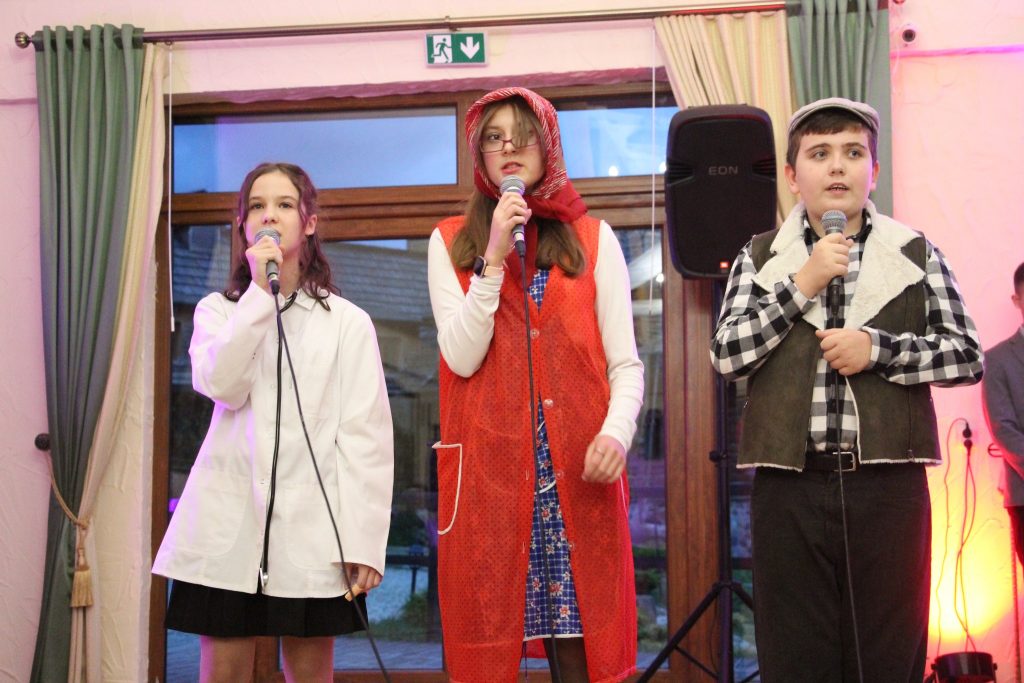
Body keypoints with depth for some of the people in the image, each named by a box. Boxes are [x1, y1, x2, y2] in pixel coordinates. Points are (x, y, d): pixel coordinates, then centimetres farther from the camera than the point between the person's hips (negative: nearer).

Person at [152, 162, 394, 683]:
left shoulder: (347, 322, 5)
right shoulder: (218, 311, 13)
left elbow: (366, 436, -1)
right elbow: (221, 384, -8)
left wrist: (364, 542, -8)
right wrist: (259, 291, -8)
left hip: (311, 527, -1)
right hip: (229, 522, 2)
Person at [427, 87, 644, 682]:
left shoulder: (594, 239, 10)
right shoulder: (451, 243, 10)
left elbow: (625, 362, 5)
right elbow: (462, 358, -3)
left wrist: (617, 431, -13)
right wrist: (494, 258, -9)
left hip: (578, 471, 0)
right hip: (487, 470, 0)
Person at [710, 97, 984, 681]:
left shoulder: (915, 253, 8)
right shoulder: (760, 257, 9)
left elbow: (968, 356, 4)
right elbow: (727, 355, -2)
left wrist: (878, 348, -10)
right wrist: (801, 285, -8)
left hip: (888, 486, 0)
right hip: (789, 487, 0)